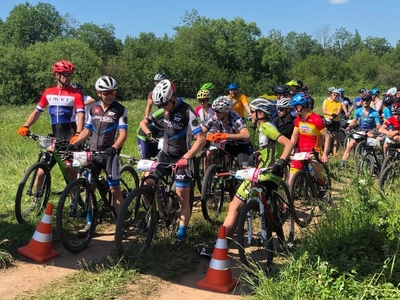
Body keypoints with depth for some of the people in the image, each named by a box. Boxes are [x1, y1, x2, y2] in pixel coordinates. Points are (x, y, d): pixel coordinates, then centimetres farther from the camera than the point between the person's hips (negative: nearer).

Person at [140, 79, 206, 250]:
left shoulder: (187, 112, -20)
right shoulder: (163, 110, -1)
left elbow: (201, 139, -26)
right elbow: (143, 123, 10)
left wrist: (186, 157, -33)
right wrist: (150, 134, -11)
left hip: (180, 158, -6)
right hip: (164, 154, 6)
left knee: (183, 199, -2)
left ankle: (181, 236, 8)